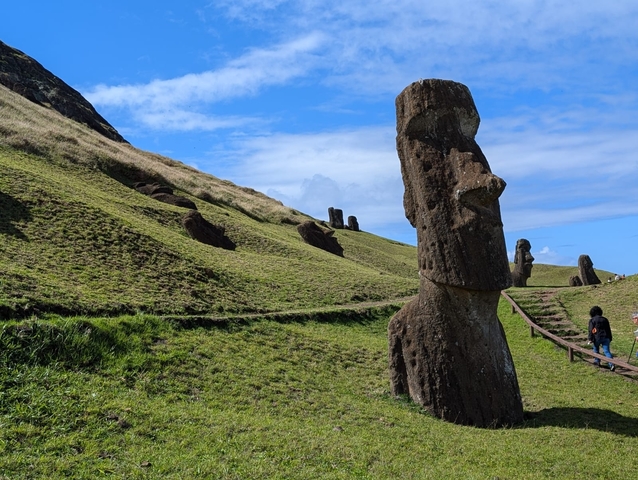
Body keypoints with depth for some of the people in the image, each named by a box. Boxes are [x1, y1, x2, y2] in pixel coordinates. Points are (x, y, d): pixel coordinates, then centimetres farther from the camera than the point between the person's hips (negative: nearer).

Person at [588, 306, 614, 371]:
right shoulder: (605, 319, 13)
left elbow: (591, 330, -7)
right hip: (605, 338, 3)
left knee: (596, 349, 23)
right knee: (606, 351, -4)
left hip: (597, 338, -3)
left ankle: (597, 361, 29)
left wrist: (590, 338, -5)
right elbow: (609, 330, 16)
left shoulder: (592, 320, 0)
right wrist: (610, 339, 21)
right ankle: (611, 364, -19)